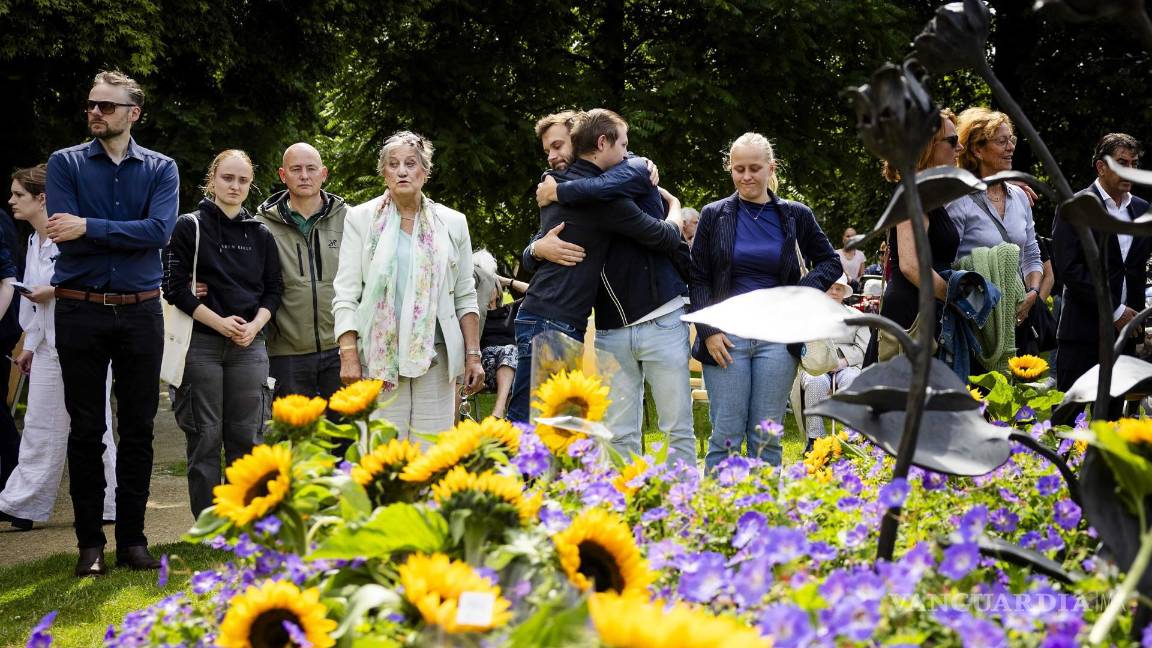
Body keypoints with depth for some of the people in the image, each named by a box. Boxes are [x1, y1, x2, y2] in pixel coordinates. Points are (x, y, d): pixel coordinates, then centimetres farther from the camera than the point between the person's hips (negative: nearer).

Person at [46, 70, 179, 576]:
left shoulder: (161, 169, 4)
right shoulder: (66, 164, 2)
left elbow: (160, 230, -13)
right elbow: (63, 234, -11)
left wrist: (90, 227, -17)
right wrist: (129, 237, -11)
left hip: (140, 312, 1)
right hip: (80, 311, -1)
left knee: (138, 429, 6)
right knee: (86, 430, 3)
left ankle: (132, 538, 15)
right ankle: (90, 543, 9)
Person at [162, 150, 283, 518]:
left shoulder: (260, 234, 14)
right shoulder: (189, 227, 2)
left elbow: (273, 288, 14)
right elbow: (175, 287, -4)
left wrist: (254, 325, -5)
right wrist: (219, 322, -11)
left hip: (249, 345, 3)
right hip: (201, 343, -3)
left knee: (247, 437, 2)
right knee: (205, 437, -1)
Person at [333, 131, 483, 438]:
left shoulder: (452, 223, 11)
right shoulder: (361, 219, 5)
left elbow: (465, 297, 13)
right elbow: (345, 295, 2)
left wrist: (473, 355, 6)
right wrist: (349, 356, -7)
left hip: (436, 355, 2)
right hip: (380, 355, -2)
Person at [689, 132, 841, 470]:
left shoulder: (795, 216, 7)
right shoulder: (714, 215, 5)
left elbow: (830, 263, 16)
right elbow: (698, 279, 5)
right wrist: (708, 331, -7)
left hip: (776, 337, 1)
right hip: (726, 336, -1)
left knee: (766, 438, 3)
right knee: (726, 436, -3)